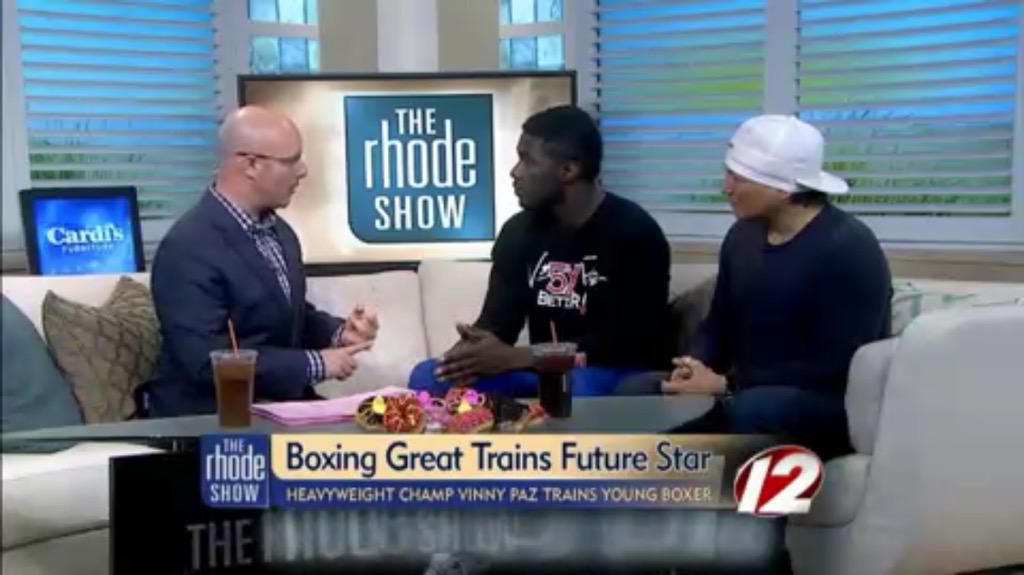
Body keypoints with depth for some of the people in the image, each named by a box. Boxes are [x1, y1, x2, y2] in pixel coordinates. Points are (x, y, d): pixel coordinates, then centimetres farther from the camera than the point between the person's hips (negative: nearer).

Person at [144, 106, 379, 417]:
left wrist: (338, 333, -3)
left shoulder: (278, 231, 9)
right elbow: (209, 361, -24)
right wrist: (315, 363, -20)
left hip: (278, 403, 8)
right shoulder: (188, 248, -19)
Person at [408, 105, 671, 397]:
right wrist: (473, 352, -24)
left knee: (580, 388, -41)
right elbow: (498, 319, 3)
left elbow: (626, 341, -19)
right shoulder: (519, 231, 5)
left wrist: (513, 357, -24)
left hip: (616, 374, -6)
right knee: (428, 377, -12)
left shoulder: (634, 233, -13)